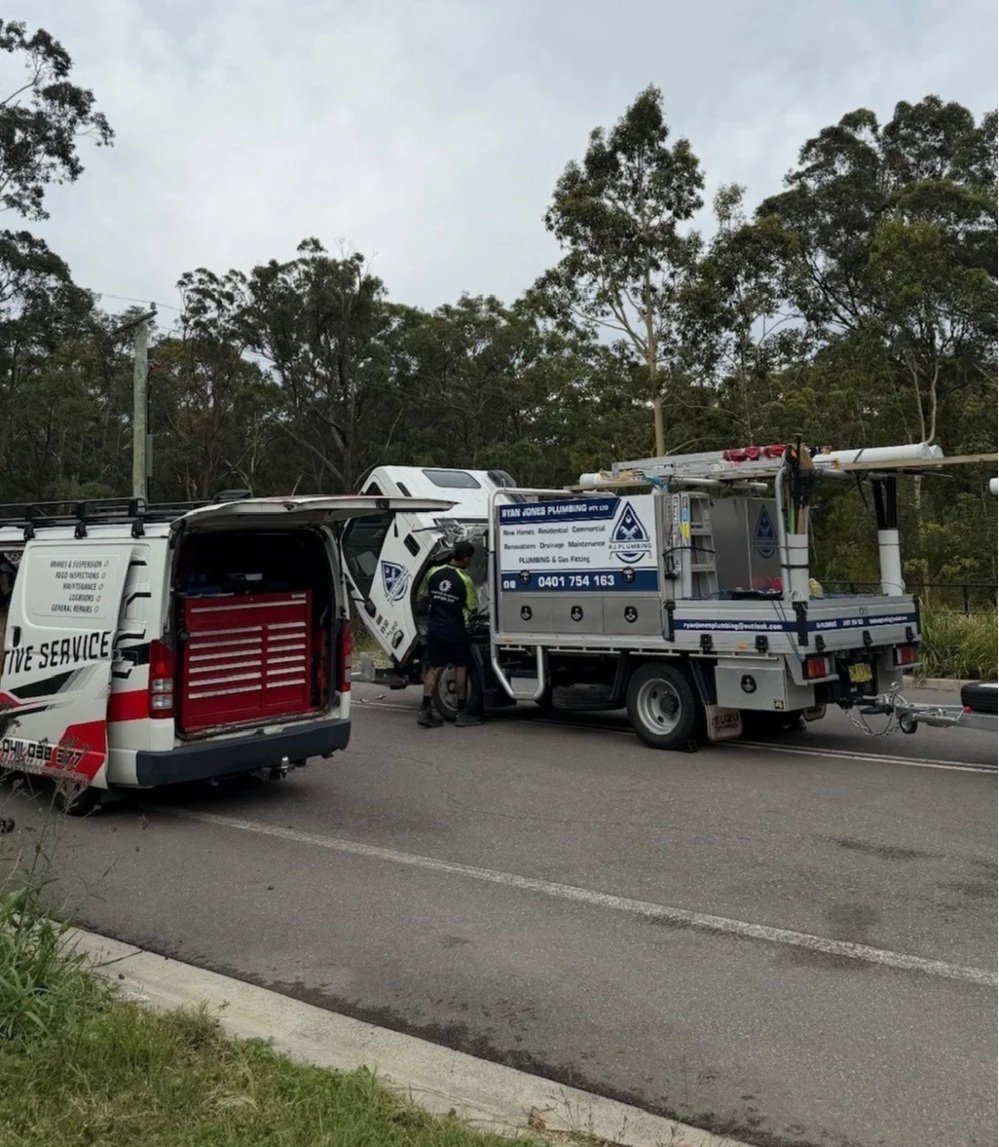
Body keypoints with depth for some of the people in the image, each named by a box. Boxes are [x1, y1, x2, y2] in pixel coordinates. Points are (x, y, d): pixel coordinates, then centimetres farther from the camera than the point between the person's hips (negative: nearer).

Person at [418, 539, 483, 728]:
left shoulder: (434, 572, -1)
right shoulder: (465, 580, -15)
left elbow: (426, 596, 13)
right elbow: (472, 609, -7)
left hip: (434, 629, 4)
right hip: (456, 631, -4)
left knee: (433, 668, 10)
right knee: (460, 669, 7)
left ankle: (425, 710, 5)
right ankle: (462, 713, 12)